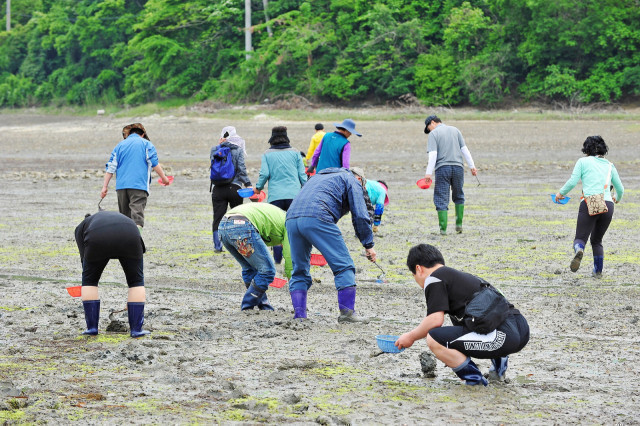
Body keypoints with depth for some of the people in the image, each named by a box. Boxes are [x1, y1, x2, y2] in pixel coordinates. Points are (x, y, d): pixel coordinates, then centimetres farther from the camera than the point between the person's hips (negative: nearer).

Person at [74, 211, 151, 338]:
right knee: (136, 280, 20)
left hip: (98, 239, -1)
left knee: (89, 280, 21)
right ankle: (136, 329, 16)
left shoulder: (81, 227, 35)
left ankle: (92, 327, 20)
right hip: (129, 236, 2)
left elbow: (84, 258, 25)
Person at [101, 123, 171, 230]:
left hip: (121, 185, 4)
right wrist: (164, 178, 5)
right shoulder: (146, 144, 9)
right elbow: (154, 163, -3)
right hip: (139, 185, -4)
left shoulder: (119, 146, 19)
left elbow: (110, 168, 12)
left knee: (125, 215, 12)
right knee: (137, 214, -14)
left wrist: (105, 186, 10)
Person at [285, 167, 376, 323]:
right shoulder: (352, 180, 19)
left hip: (291, 219, 7)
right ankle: (346, 312, -6)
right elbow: (360, 216, 7)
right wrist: (369, 245, 13)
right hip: (317, 217, -7)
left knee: (299, 270, 17)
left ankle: (299, 314, 8)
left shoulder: (319, 176, 40)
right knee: (344, 266, 0)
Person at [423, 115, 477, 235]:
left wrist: (429, 172, -13)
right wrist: (472, 166, 9)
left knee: (441, 199, -1)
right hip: (458, 167, 4)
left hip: (442, 168, -4)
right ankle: (459, 223, 14)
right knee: (458, 196, 21)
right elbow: (464, 149, 10)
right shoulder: (455, 130, 14)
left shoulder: (433, 134, 1)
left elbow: (433, 154, -10)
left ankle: (443, 228, -7)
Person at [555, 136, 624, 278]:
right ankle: (598, 270, 19)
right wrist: (617, 198, 47)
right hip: (608, 205, 3)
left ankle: (579, 250, -38)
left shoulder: (583, 161, 10)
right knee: (597, 240, 22)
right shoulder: (609, 165, 20)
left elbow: (572, 181, -1)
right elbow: (620, 189, 25)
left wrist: (561, 193, 16)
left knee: (580, 238, -5)